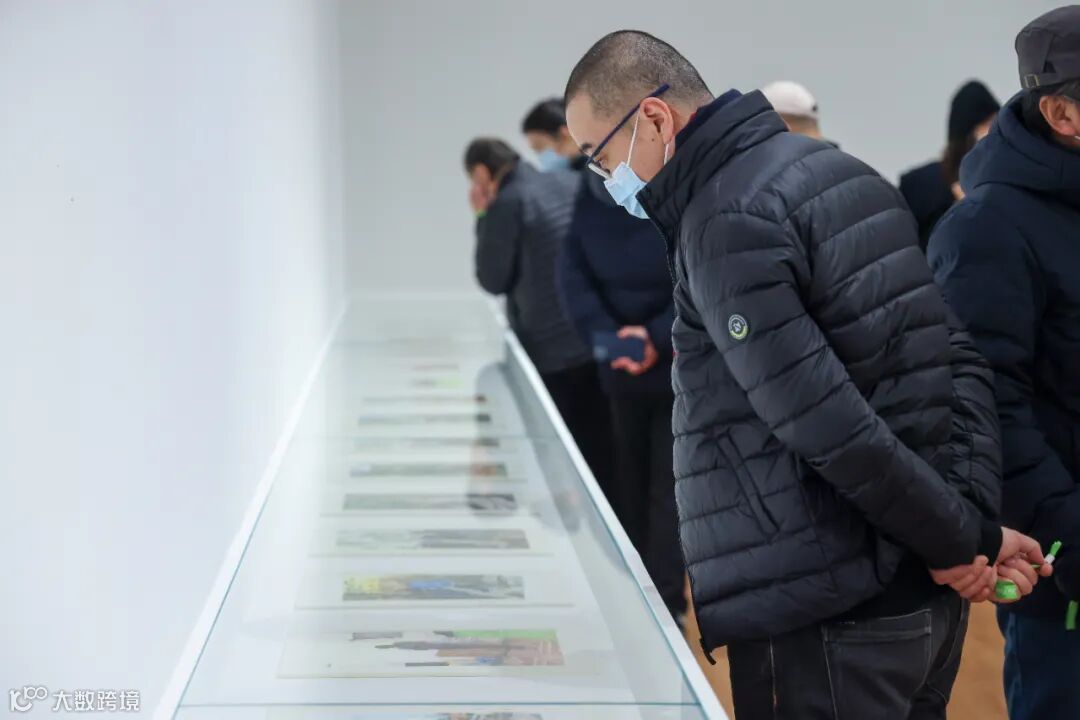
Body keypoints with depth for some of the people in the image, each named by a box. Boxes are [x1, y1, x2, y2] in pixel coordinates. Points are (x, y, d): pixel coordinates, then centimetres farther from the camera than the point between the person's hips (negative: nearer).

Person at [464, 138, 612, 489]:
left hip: (550, 353, -6)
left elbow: (493, 281, -5)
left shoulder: (507, 204, -10)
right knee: (600, 454, 12)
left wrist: (482, 220, 1)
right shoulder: (575, 183, 9)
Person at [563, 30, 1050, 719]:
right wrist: (977, 521, -1)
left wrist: (966, 540, -12)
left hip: (823, 618, -9)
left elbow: (828, 424, -22)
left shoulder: (726, 221, -15)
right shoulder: (841, 171, 13)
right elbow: (962, 361, 10)